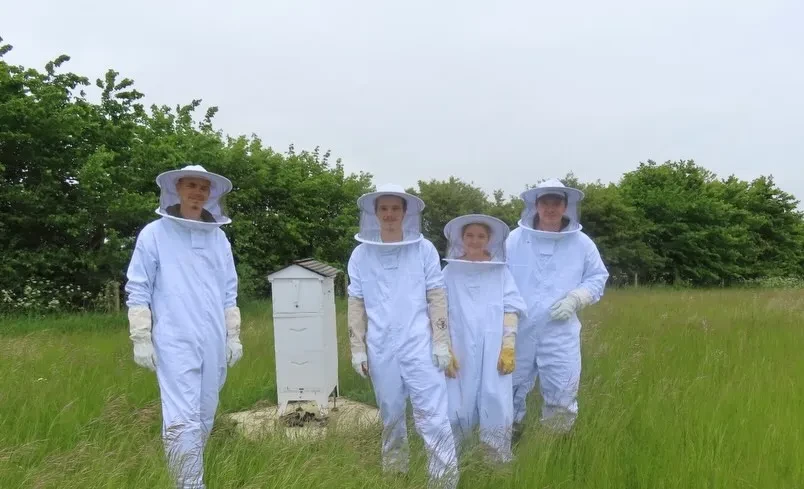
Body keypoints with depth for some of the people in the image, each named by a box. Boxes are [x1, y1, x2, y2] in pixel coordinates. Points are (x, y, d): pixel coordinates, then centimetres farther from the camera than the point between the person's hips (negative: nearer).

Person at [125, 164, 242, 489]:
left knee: (204, 417, 13)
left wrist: (234, 336, 10)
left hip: (213, 342, 5)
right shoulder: (154, 234, -1)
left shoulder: (218, 237, 10)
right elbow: (138, 290, -1)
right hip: (175, 343, -4)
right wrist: (141, 339, -7)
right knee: (182, 420, -10)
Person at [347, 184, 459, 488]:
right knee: (390, 416, 17)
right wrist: (357, 350, 3)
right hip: (381, 351, 2)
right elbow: (356, 305, 5)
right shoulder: (361, 254, 2)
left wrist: (442, 345, -5)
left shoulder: (424, 250, -3)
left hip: (419, 347, -2)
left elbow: (437, 299, -2)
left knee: (434, 419, -4)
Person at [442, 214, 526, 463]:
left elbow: (511, 310, 1)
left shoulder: (500, 272, 3)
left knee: (497, 409, 3)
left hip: (493, 353, 0)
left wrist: (508, 347, -5)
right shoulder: (450, 272, 2)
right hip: (460, 352, 0)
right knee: (457, 409, 4)